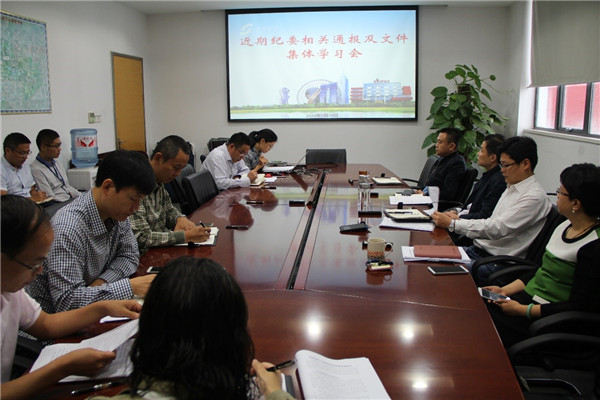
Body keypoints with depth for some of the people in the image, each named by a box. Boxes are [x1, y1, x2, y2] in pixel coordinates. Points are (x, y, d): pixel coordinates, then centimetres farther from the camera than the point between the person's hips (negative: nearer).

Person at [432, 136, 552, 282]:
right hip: (479, 249, 9)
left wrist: (452, 224, -22)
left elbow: (498, 229, -23)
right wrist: (460, 219, 2)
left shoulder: (534, 197, -15)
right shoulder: (512, 187, 15)